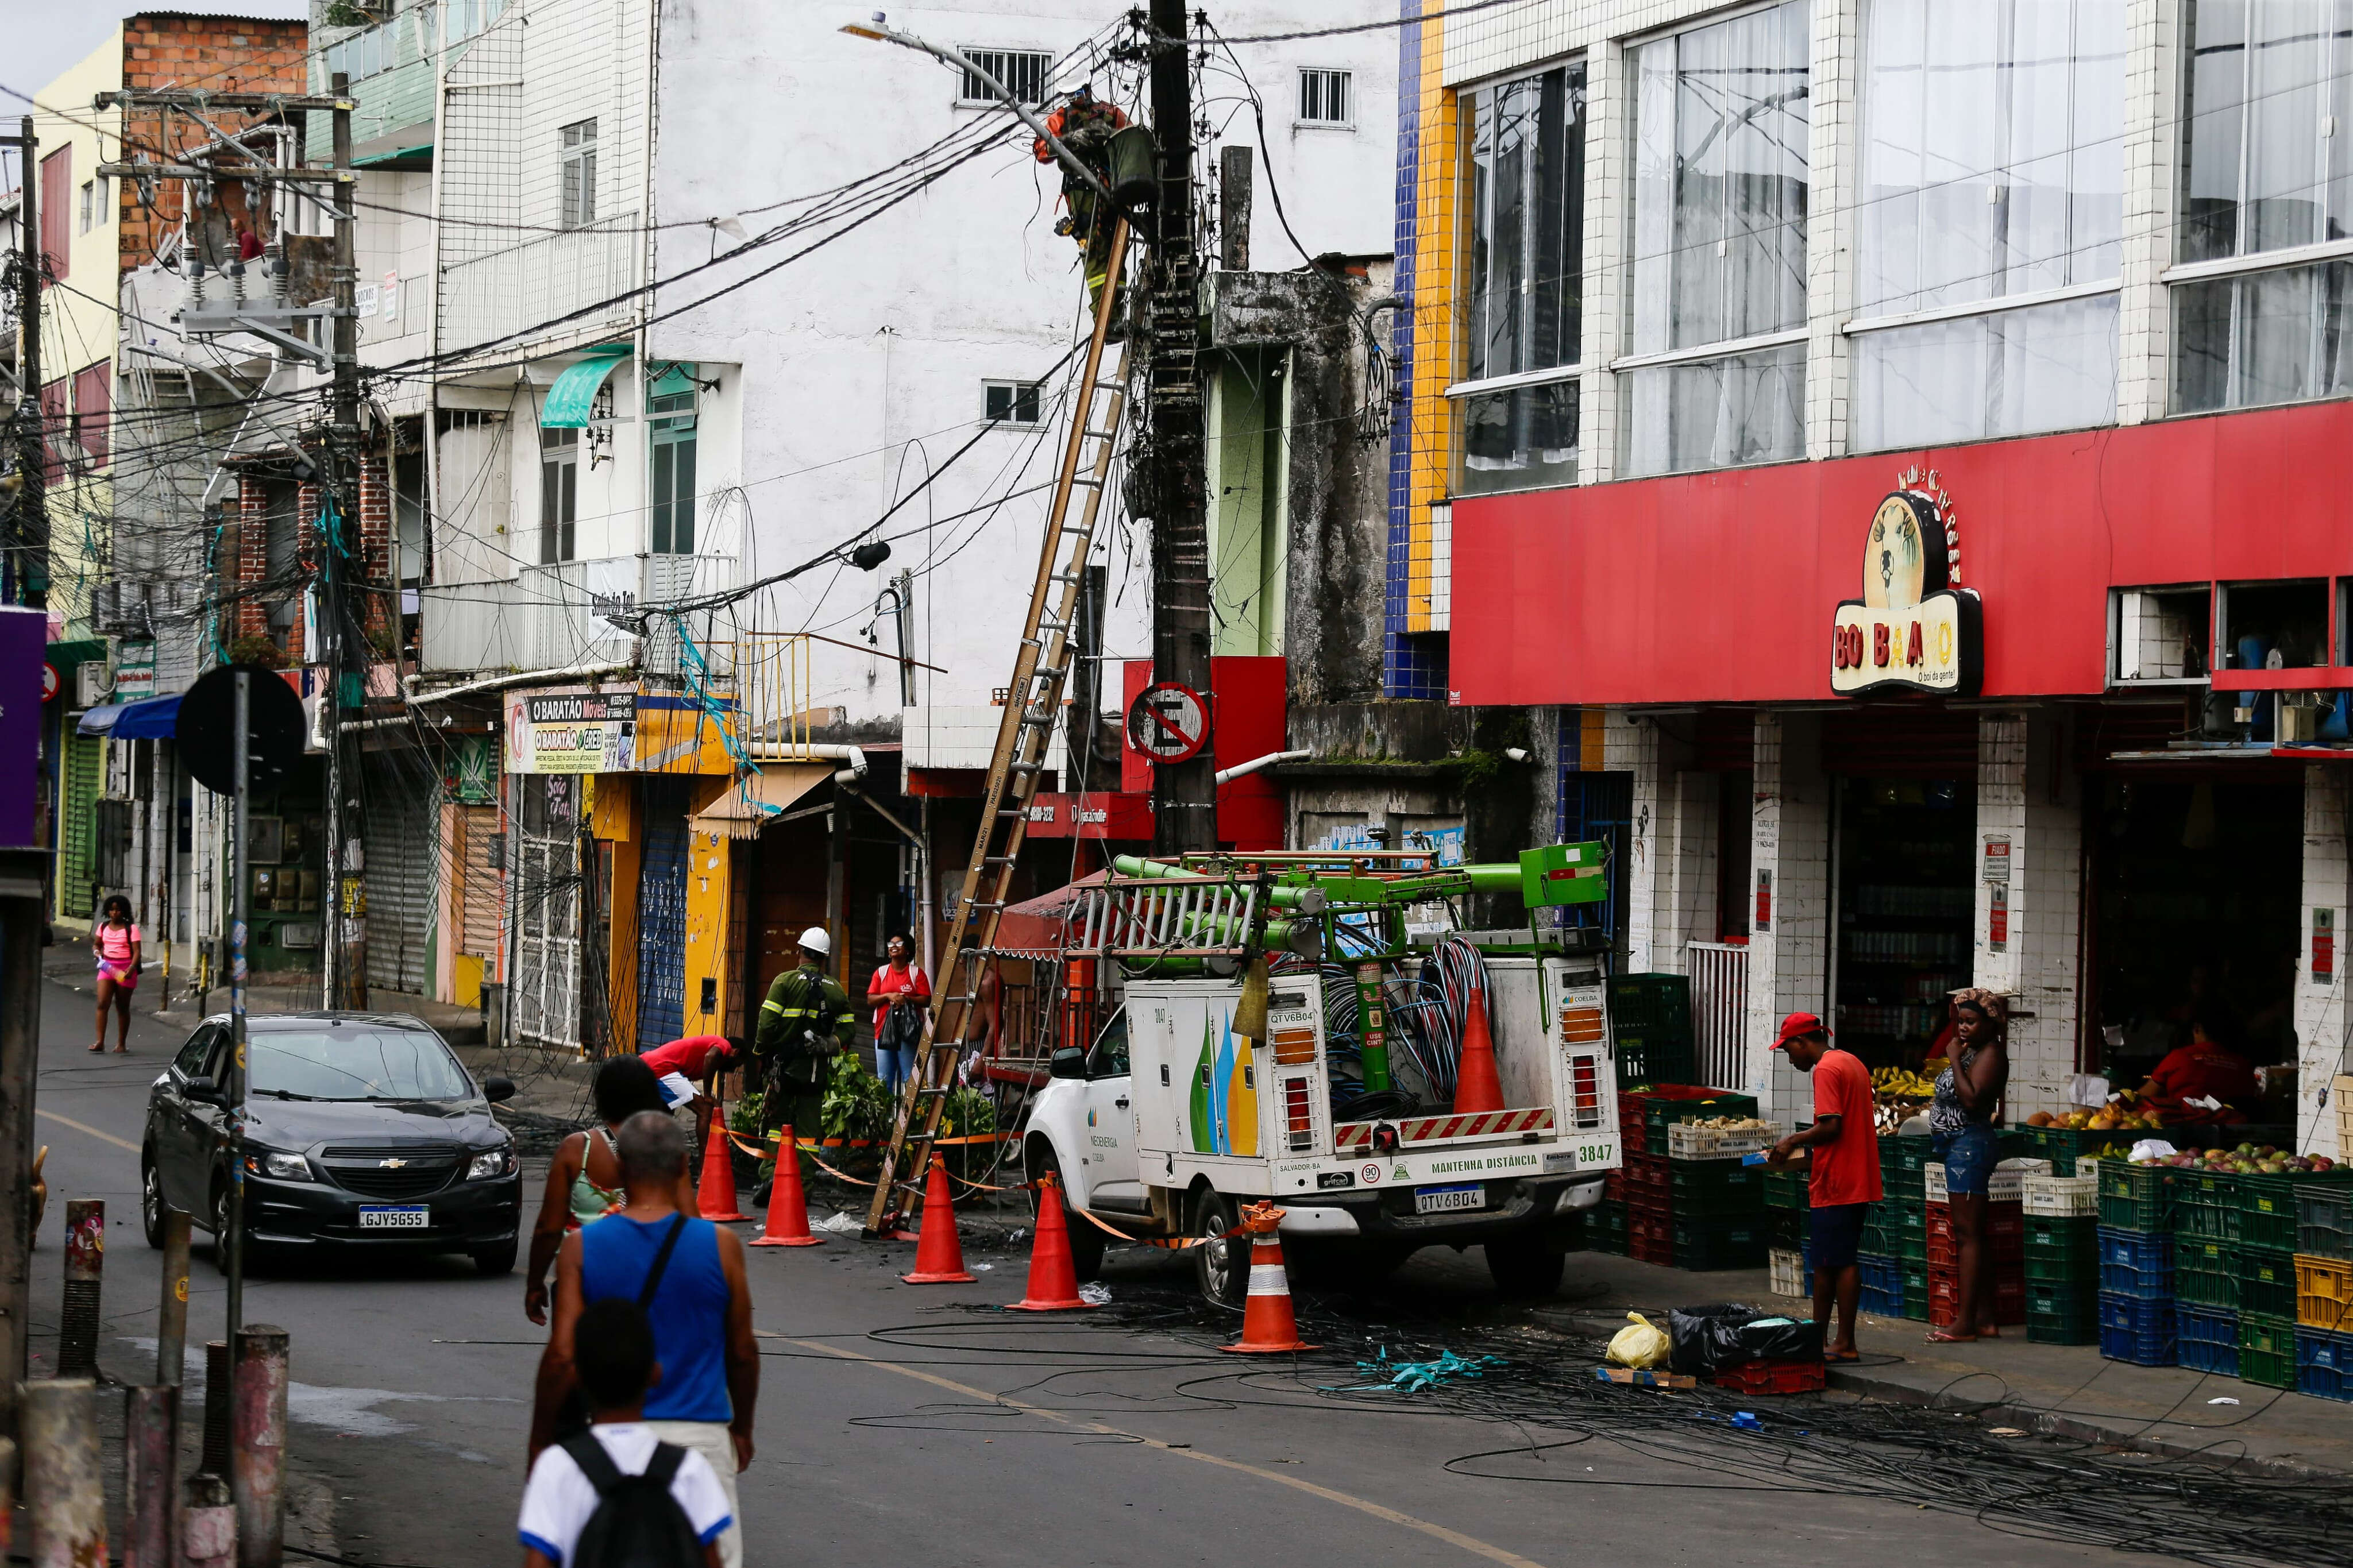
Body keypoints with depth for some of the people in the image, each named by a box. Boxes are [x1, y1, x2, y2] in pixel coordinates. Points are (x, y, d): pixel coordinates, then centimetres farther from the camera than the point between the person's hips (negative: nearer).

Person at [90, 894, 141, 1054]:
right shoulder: (103, 927, 9)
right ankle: (100, 1042, -14)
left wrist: (131, 968, -25)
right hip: (107, 967, 3)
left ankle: (121, 1044, 14)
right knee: (102, 1003, -12)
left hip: (125, 969, -3)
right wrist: (96, 951, -5)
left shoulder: (131, 928, -4)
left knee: (122, 1007, 5)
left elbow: (136, 951, -9)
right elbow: (96, 944, 20)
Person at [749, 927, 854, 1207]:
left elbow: (768, 1023, -10)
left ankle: (770, 1173, -11)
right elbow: (845, 1031, 6)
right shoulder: (836, 990, 7)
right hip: (816, 1070, 2)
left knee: (774, 1121, 7)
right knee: (808, 1128, 6)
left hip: (784, 1067, -2)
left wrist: (761, 1053, 4)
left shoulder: (786, 982, -5)